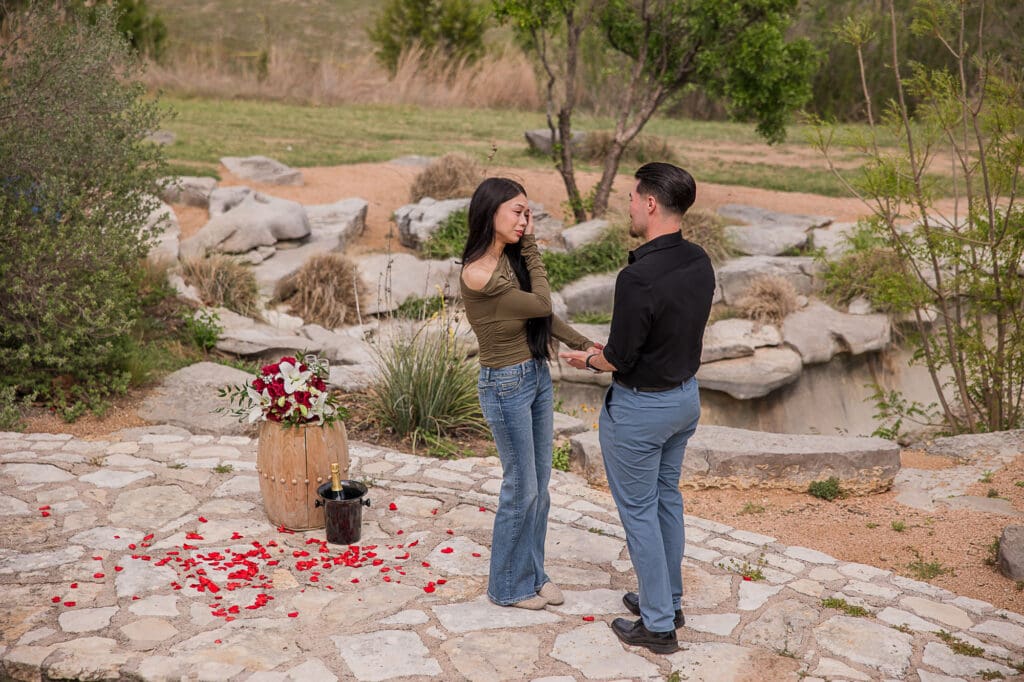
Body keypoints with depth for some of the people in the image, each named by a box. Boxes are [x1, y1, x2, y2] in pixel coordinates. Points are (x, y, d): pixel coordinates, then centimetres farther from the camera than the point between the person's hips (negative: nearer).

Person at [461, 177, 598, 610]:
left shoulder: (511, 259, 3)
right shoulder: (478, 275, -22)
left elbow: (544, 315, 11)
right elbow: (542, 304, -14)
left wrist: (583, 344, 1)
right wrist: (531, 247, -10)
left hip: (538, 376, 8)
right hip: (506, 385, -8)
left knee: (539, 485, 16)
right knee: (521, 488, 5)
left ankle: (534, 571, 32)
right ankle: (509, 586, 23)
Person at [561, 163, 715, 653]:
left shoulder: (638, 278, -29)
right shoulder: (699, 262, -2)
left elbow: (619, 359, -22)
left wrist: (588, 361, 0)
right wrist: (612, 348, 14)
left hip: (640, 406, -8)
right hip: (686, 395, 8)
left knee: (639, 510, 6)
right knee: (667, 498, 21)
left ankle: (657, 624, 17)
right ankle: (668, 600, 36)